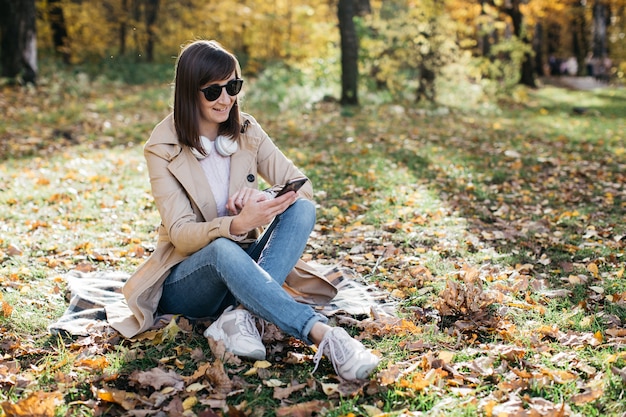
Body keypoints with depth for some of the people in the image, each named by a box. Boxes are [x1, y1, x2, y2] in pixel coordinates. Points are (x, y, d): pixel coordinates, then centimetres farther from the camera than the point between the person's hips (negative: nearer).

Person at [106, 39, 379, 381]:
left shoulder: (246, 132, 1)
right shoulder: (163, 149, -11)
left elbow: (302, 185, -4)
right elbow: (180, 234, -18)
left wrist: (265, 199, -28)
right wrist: (236, 225, -39)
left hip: (243, 264, 4)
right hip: (186, 279, -4)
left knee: (303, 209, -23)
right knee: (223, 249, -39)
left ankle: (240, 315, -37)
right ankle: (324, 335, -48)